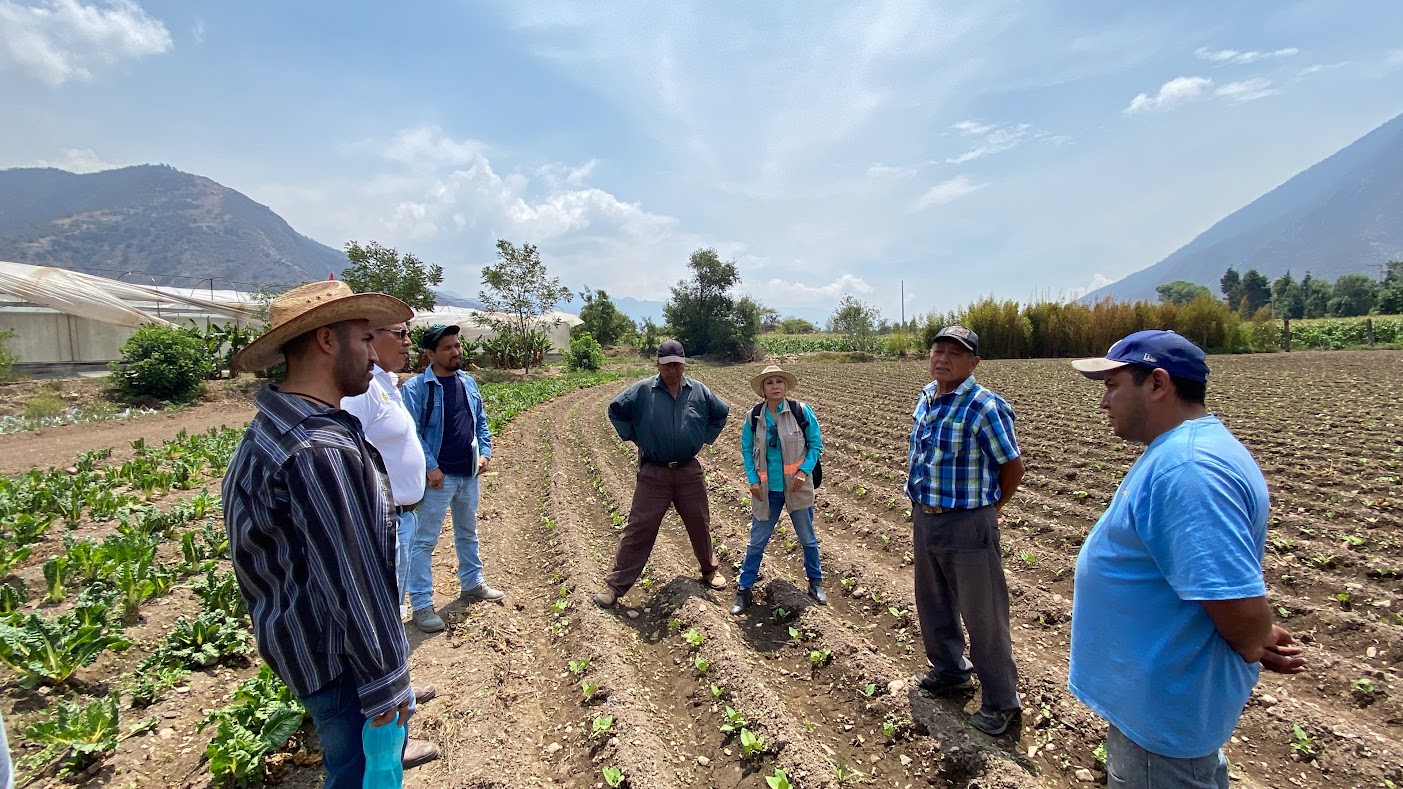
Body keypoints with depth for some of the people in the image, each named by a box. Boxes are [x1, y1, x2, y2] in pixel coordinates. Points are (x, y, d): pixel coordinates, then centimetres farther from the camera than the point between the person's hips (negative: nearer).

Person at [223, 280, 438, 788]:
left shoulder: (278, 426, 2)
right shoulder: (318, 450, -32)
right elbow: (352, 578, -28)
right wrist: (384, 680, -18)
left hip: (305, 628, 10)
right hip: (333, 650, -9)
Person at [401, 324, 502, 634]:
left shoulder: (467, 382, 6)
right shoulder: (416, 388, -13)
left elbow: (480, 420, 13)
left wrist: (485, 452, 2)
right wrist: (430, 467, -20)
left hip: (469, 475, 7)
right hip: (438, 478, -7)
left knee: (468, 533, 21)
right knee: (424, 541, 2)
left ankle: (472, 584, 38)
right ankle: (421, 605, 11)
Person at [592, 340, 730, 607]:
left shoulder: (699, 391, 0)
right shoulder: (642, 390, -7)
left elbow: (721, 414, 16)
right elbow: (616, 410, 5)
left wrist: (705, 437, 8)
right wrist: (633, 436, 0)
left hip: (690, 472, 3)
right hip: (653, 474, -2)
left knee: (700, 525, 16)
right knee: (638, 529, 0)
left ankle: (710, 570, 39)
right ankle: (615, 585, 9)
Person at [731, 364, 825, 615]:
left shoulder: (802, 411, -9)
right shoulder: (754, 417, -5)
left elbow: (816, 444, -2)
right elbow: (746, 450, 5)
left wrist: (805, 471, -15)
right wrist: (752, 480, -5)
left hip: (797, 488, 0)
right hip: (767, 490, 0)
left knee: (807, 538, 16)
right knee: (757, 541, 8)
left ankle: (815, 582, 38)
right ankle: (743, 589, 22)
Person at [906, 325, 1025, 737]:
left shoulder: (984, 407, -19)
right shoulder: (926, 397, 4)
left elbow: (1013, 465, -9)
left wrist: (989, 508, 3)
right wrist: (921, 511, 14)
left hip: (967, 525, -8)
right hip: (924, 518, 8)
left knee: (983, 616, 5)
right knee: (933, 606, 22)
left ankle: (1000, 702, 24)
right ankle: (949, 672, 45)